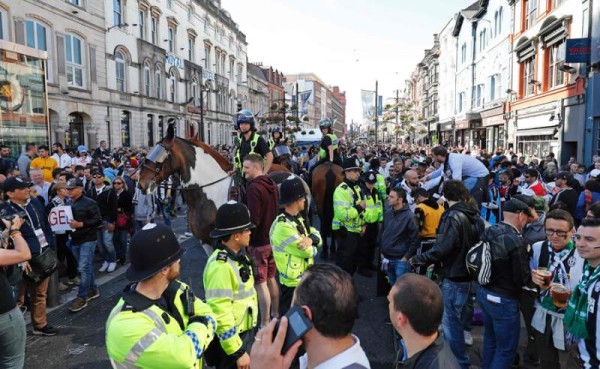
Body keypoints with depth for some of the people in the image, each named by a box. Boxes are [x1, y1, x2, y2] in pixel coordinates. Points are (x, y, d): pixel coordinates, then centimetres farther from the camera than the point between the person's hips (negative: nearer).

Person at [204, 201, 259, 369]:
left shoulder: (239, 255, 3)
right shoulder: (220, 265, -25)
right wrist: (237, 352, -20)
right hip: (230, 339, -8)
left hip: (246, 334, 8)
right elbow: (220, 314, -25)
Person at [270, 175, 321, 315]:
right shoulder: (283, 226, -27)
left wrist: (311, 239, -20)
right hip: (293, 283, -9)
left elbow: (317, 235, 3)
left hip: (305, 278, 9)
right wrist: (313, 248, -3)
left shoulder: (298, 219, 5)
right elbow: (307, 251, -25)